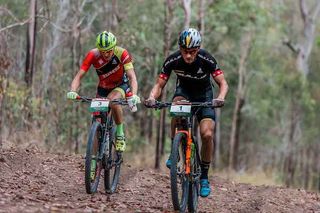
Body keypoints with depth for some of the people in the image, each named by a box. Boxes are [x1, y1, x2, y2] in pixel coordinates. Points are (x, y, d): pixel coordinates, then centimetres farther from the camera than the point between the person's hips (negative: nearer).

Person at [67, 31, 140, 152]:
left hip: (121, 85, -2)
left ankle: (120, 135, -17)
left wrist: (134, 95, -52)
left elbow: (132, 77, -34)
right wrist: (72, 91, -46)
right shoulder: (93, 55, -25)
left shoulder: (122, 54, -29)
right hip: (103, 87, 3)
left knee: (113, 101, -35)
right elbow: (79, 76, -27)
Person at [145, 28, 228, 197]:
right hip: (184, 90, 1)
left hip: (204, 95, -1)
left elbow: (223, 83, -26)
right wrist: (152, 97, -41)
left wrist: (220, 98, -48)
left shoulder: (206, 60, -27)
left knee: (207, 134, -19)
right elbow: (159, 85, -19)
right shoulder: (172, 61, -24)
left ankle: (204, 177, 0)